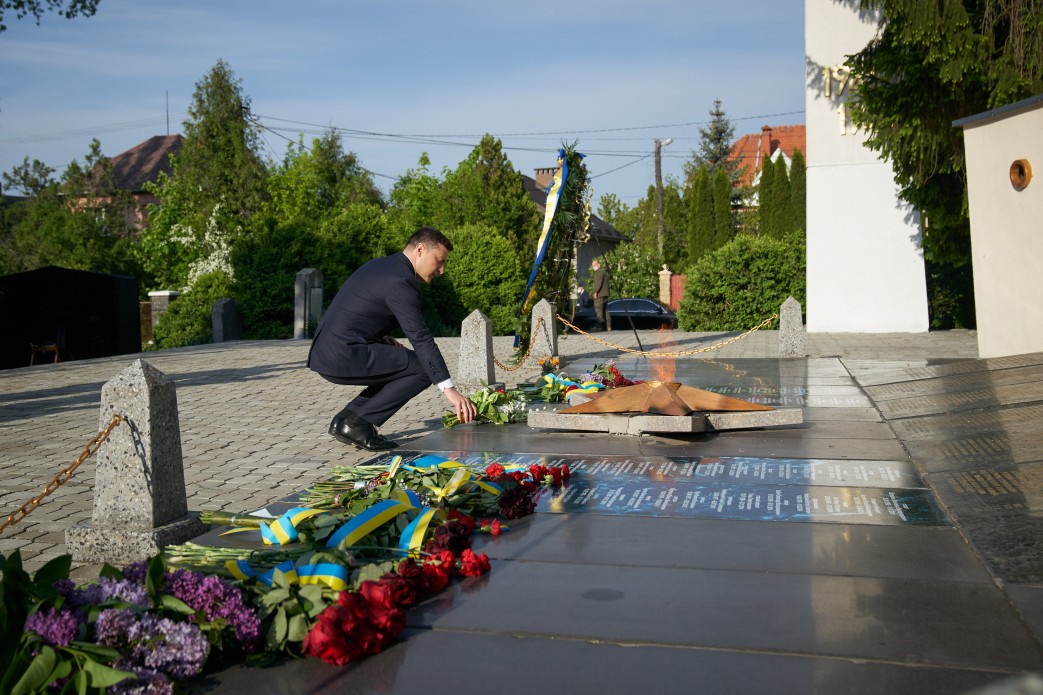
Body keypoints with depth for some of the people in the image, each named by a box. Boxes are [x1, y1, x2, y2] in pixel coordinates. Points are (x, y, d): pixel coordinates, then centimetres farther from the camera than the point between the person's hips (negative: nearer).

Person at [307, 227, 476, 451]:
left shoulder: (380, 265, 16)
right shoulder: (400, 281, -14)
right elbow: (421, 339, -21)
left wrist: (383, 339, 13)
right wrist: (449, 389, -23)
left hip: (327, 352, 10)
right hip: (343, 356, -10)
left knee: (399, 366, 20)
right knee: (424, 368, -10)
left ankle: (345, 420, 13)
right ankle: (357, 424, -8)